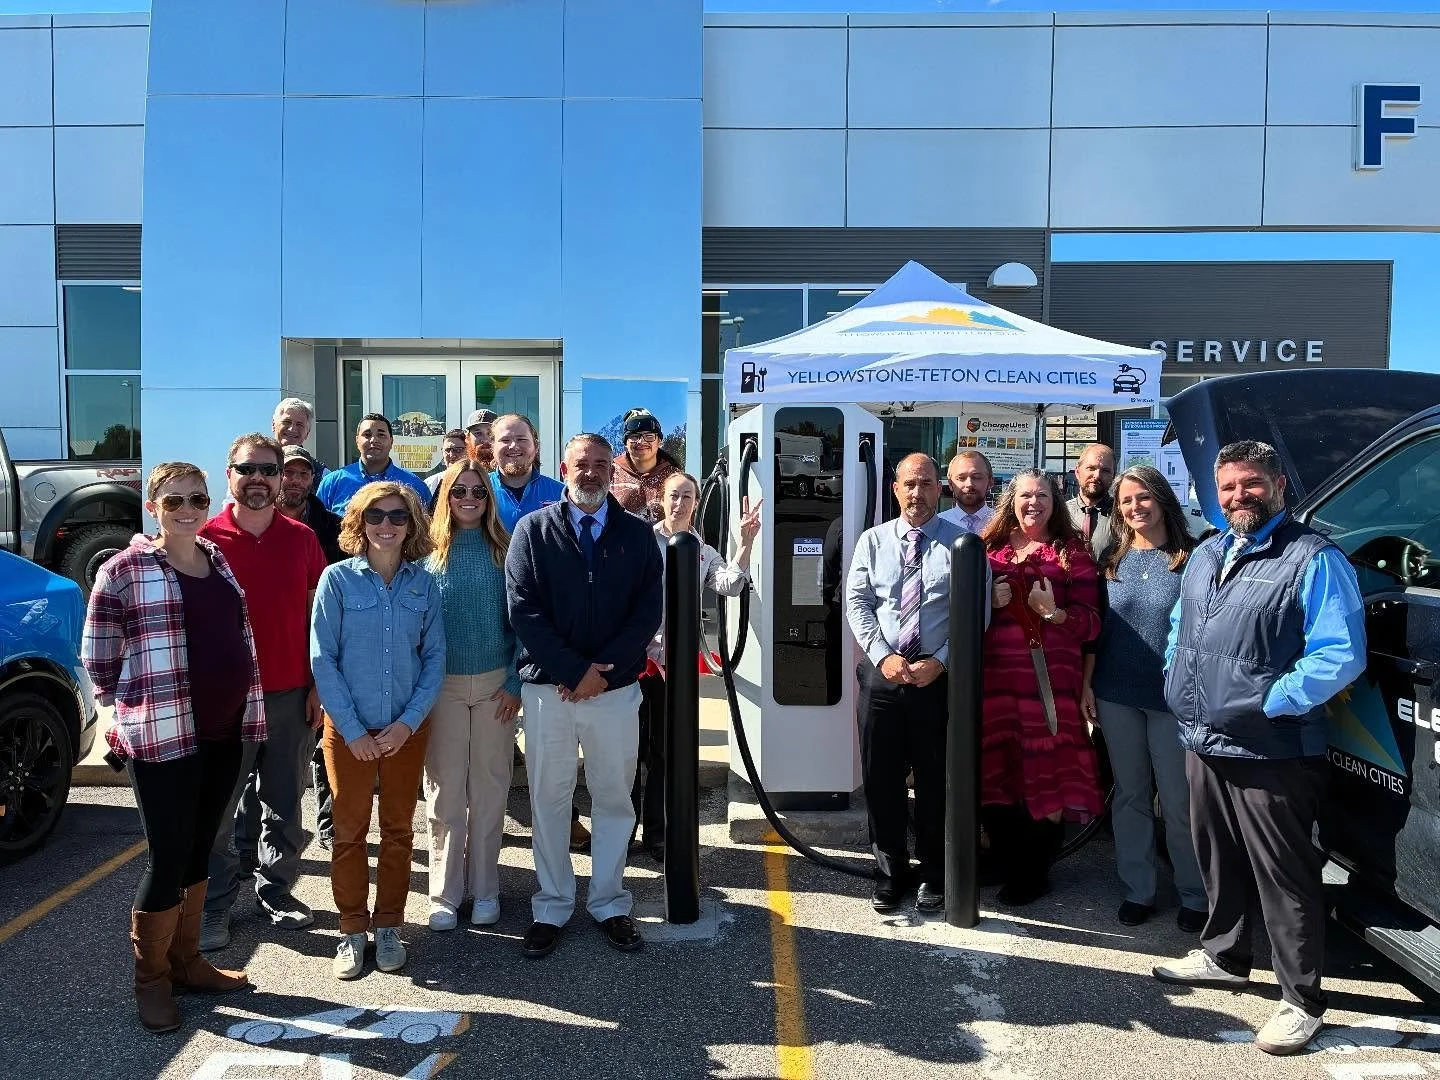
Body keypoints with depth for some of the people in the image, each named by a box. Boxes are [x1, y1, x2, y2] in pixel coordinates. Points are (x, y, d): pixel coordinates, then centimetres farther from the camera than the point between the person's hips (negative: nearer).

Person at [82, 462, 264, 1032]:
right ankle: (151, 979, 21)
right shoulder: (123, 571, -8)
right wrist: (141, 707, 0)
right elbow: (97, 660, -4)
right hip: (161, 737, -6)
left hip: (224, 732, 6)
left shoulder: (220, 561, 9)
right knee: (168, 858, 1)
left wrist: (246, 709, 11)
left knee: (198, 852, 16)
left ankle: (186, 959, 32)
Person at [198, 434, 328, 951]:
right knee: (218, 808, 7)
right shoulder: (205, 538, -3)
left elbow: (319, 616, 6)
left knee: (285, 806, 13)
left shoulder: (302, 539, 4)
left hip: (293, 695, 2)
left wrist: (318, 686, 2)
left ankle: (276, 890, 28)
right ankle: (213, 907, 20)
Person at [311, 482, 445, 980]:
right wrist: (352, 730, -12)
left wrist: (408, 722, -9)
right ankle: (352, 930, 23)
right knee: (350, 830, 8)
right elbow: (322, 659, -8)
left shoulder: (423, 583, 0)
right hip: (349, 729, -2)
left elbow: (435, 657, 0)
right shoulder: (338, 579, -6)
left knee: (399, 830, 11)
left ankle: (388, 926, 26)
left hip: (407, 728, 2)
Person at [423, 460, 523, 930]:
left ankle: (484, 889, 22)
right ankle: (445, 892, 18)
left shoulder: (504, 552, 2)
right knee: (445, 790, 5)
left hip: (494, 685, 0)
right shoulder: (430, 553, 1)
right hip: (442, 686, 0)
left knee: (489, 788, 8)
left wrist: (515, 683, -4)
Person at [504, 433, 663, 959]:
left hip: (616, 689, 1)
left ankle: (610, 904, 26)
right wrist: (573, 670, -13)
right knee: (548, 799, 8)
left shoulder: (637, 534, 5)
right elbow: (523, 610, -6)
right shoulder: (533, 530, 2)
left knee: (614, 798, 10)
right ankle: (552, 907, 23)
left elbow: (648, 612, 0)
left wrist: (601, 670, -11)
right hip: (547, 687, -1)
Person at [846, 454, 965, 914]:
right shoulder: (873, 540, 6)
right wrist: (884, 656, -10)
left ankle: (933, 874, 27)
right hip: (881, 671, 2)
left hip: (938, 674, -2)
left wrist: (940, 661, -12)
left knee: (935, 778, 9)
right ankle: (889, 871, 25)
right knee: (881, 776, 8)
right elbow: (857, 604, 2)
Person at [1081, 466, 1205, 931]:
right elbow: (1095, 628, 9)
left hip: (1172, 698, -3)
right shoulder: (1113, 561, 6)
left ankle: (1194, 895, 22)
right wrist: (1087, 684, 4)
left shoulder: (1191, 559, -3)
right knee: (1130, 796, 12)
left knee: (1178, 802, 5)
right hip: (1116, 696, 3)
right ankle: (1137, 890, 24)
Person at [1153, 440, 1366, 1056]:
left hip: (1269, 753, -7)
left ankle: (1302, 1002, 17)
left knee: (1284, 878, 3)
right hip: (1203, 744, 8)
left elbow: (1341, 654, -19)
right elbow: (1179, 628, 25)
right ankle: (1224, 958, 40)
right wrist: (1177, 683, 11)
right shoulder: (1205, 556, 13)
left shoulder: (1314, 559, -12)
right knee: (1217, 861, 21)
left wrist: (1268, 704, -21)